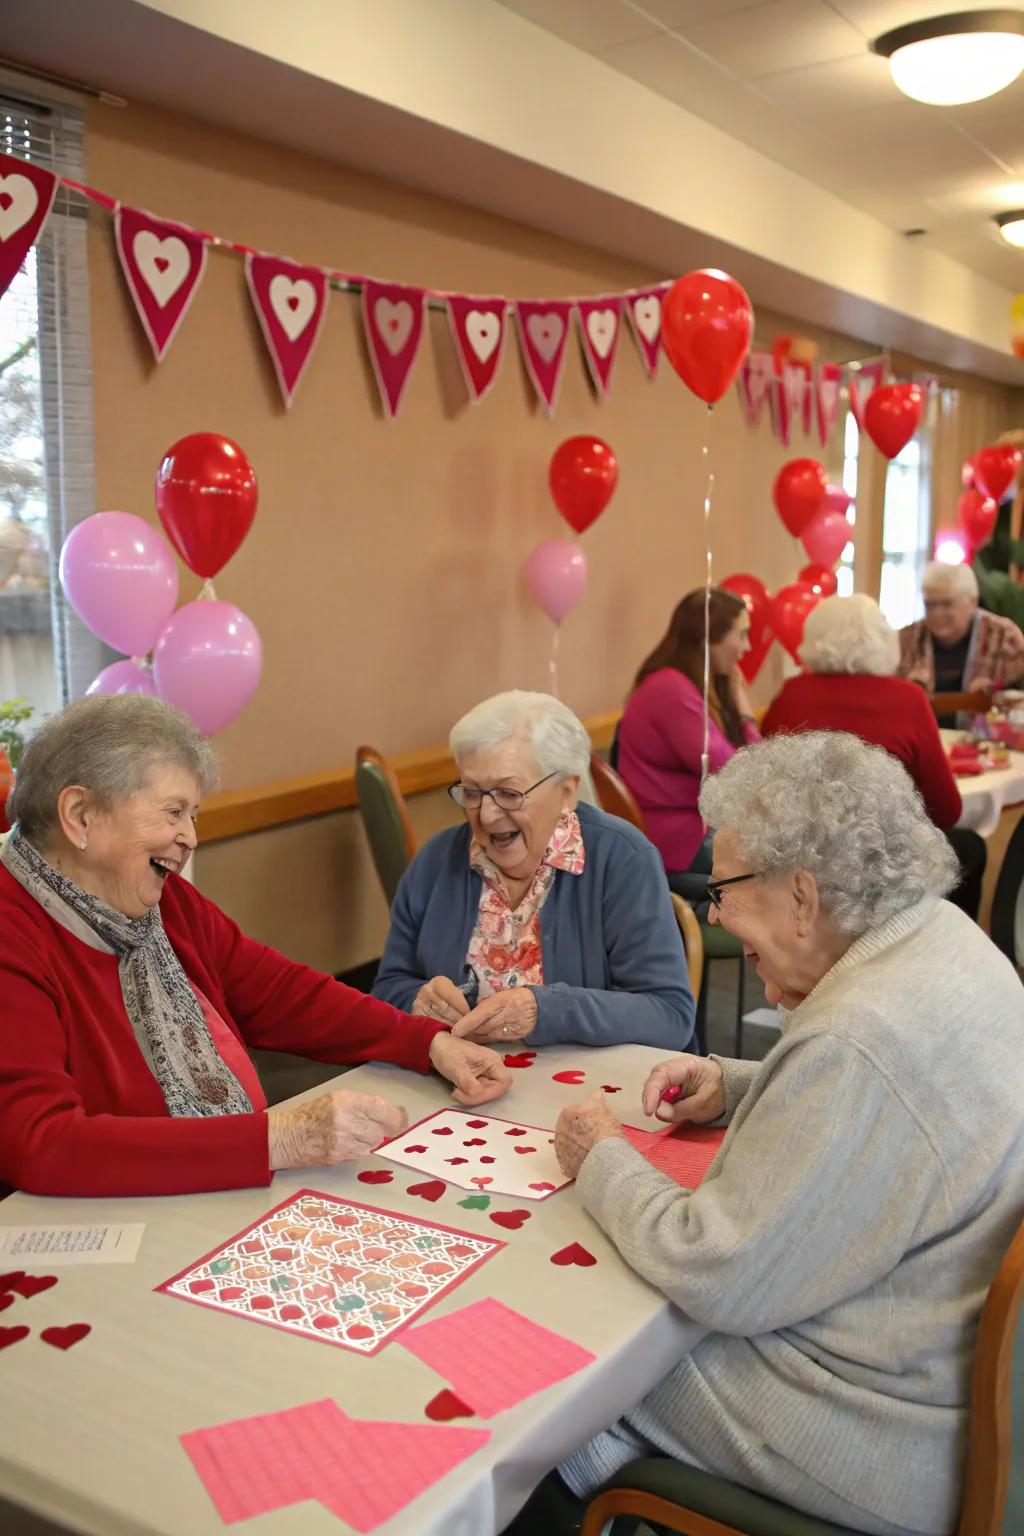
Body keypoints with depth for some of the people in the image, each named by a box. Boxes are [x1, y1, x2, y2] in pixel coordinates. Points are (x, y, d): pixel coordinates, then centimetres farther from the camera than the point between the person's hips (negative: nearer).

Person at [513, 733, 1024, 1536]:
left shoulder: (865, 1039, -33)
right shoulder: (941, 936, -2)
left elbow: (715, 1279, -26)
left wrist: (602, 1161, -10)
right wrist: (733, 1086, 4)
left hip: (899, 1453, -9)